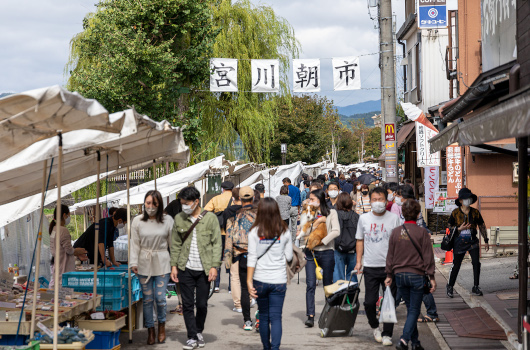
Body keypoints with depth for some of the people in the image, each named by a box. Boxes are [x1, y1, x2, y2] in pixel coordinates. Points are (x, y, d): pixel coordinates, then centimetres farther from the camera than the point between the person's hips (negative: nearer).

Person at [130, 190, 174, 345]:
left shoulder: (168, 220, -1)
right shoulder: (137, 221, 1)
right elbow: (135, 244, 3)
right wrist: (134, 263, -3)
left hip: (162, 264, -1)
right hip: (144, 264, 1)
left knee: (160, 298, -2)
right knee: (147, 299, 6)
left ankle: (162, 325, 24)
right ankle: (150, 330, 20)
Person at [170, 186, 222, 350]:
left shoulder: (210, 218, -2)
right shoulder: (179, 219, 5)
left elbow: (216, 244, -1)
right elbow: (175, 244, 10)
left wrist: (214, 266, -7)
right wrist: (174, 265, 4)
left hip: (204, 269, -1)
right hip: (186, 269, 2)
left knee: (202, 304, 6)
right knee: (187, 304, 0)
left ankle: (199, 331, 28)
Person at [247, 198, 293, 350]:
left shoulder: (254, 232, -4)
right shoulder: (284, 231, -2)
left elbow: (252, 258, -7)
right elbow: (289, 257, 4)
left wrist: (249, 281, -5)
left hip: (260, 280, 0)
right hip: (279, 280, 0)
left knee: (263, 316, 14)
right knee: (276, 317, 0)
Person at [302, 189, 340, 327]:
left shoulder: (331, 213, 4)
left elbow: (336, 231, -8)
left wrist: (321, 242, -12)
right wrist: (317, 222, -7)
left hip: (326, 252, -2)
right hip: (311, 253, 2)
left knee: (328, 284, 7)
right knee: (310, 284, -9)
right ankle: (310, 316, -12)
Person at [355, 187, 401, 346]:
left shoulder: (393, 218, 1)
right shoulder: (364, 218, 7)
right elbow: (360, 240, 14)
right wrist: (358, 261, 7)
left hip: (389, 267, -1)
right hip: (370, 267, 1)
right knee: (369, 302, 1)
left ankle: (387, 334, 14)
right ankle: (374, 326, 27)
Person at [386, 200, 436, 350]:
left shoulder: (395, 232, 2)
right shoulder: (422, 232, -8)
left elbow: (390, 255, 7)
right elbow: (428, 256, -7)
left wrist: (389, 275, 15)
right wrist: (431, 277, -3)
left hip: (400, 275, 4)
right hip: (416, 275, -4)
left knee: (410, 309, 16)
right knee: (414, 310, 1)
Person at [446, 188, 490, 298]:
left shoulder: (475, 212, 1)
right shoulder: (455, 213, -4)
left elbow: (482, 226, 12)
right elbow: (449, 227, 1)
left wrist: (486, 240, 11)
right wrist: (459, 229, -17)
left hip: (472, 241, 2)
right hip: (459, 242, -2)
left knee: (476, 263, -11)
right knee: (456, 265, 2)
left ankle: (475, 288, 2)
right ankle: (450, 287, 21)